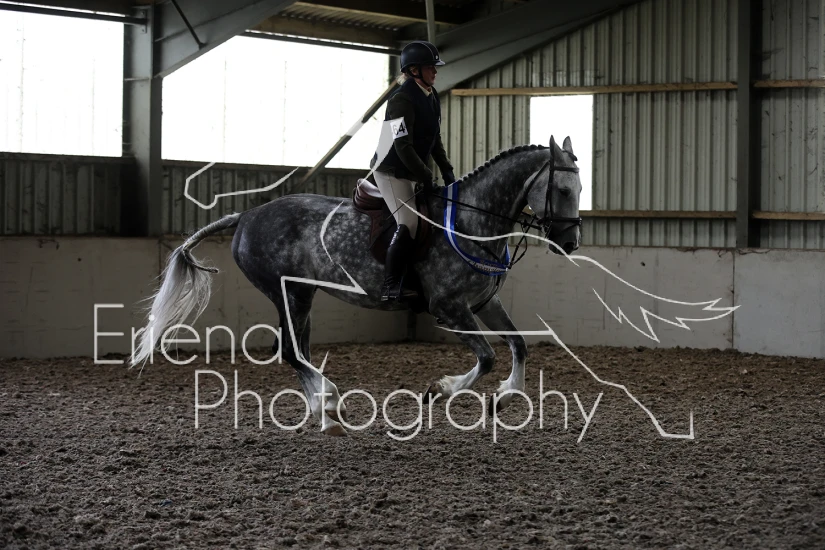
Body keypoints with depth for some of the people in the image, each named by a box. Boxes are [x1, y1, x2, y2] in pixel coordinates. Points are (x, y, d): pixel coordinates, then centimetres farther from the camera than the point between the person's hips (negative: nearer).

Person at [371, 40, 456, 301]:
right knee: (408, 224, -18)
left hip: (410, 172, 9)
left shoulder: (431, 97, 7)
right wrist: (426, 177, -22)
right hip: (390, 170, -9)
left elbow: (434, 140, 15)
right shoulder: (402, 100, -21)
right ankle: (390, 287, -15)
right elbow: (403, 147, -24)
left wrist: (447, 171, 6)